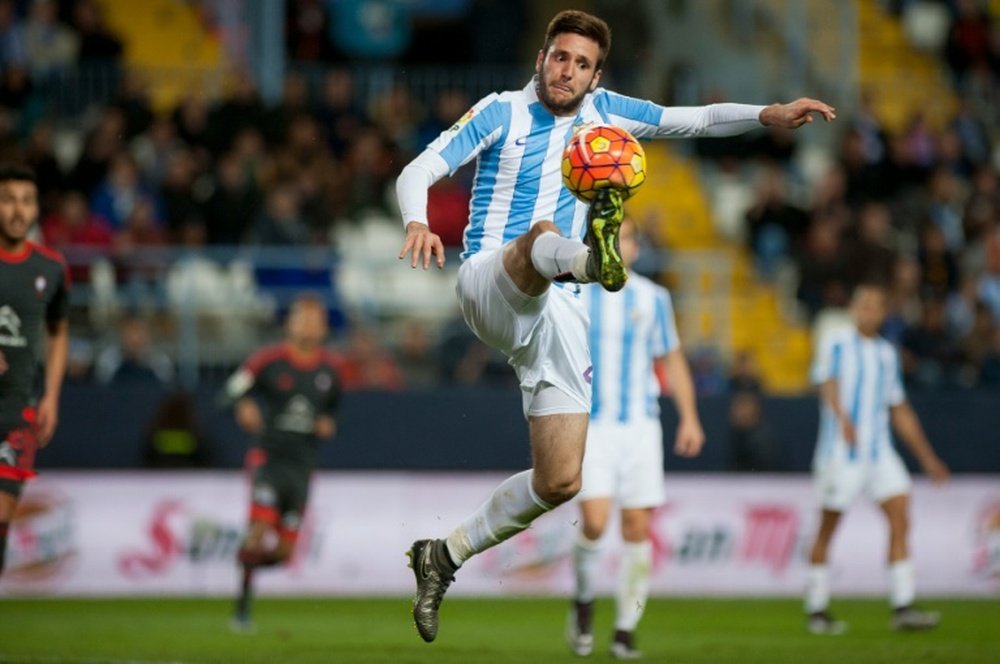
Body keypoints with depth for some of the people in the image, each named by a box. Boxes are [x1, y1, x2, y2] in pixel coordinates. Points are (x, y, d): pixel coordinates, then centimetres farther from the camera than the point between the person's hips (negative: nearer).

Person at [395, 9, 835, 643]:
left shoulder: (601, 110, 15)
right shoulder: (503, 112, 2)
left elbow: (693, 119, 18)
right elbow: (418, 172, -6)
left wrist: (768, 114, 1)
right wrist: (417, 222, -27)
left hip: (557, 310, 5)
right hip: (488, 285, -5)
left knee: (560, 481, -2)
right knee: (542, 234, -40)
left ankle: (446, 555, 14)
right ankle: (596, 255, -75)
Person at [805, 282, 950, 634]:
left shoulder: (887, 353, 16)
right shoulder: (836, 344, -2)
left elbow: (900, 411, 23)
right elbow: (828, 385, -19)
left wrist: (927, 458, 21)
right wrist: (843, 420, -39)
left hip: (879, 452, 5)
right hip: (840, 451, -5)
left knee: (900, 516, -10)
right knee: (827, 529, 0)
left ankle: (903, 608, -13)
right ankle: (817, 611, 11)